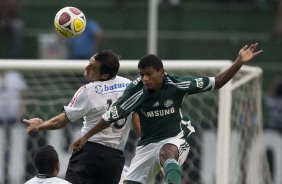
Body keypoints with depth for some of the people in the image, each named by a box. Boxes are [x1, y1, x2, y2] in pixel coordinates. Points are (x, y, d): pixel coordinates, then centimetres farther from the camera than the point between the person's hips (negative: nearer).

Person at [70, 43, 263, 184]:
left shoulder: (177, 84, -16)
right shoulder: (136, 91, -15)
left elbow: (216, 82, -9)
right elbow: (112, 116, -5)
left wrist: (239, 62, -18)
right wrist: (86, 137, -2)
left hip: (175, 139, -3)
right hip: (148, 143, 3)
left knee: (166, 153, -40)